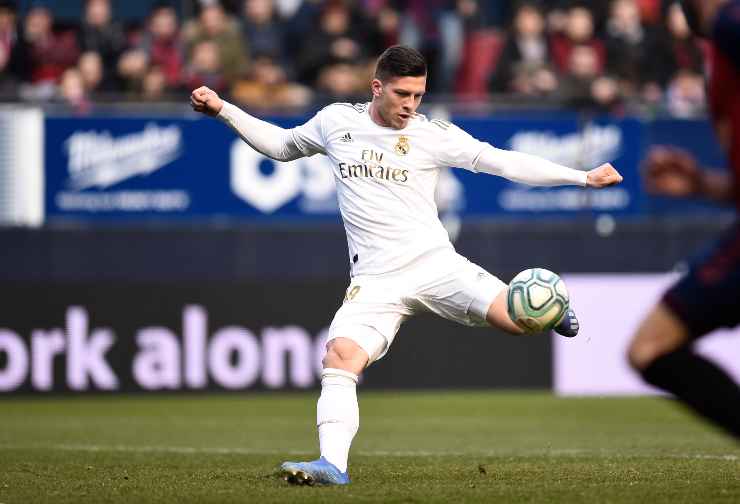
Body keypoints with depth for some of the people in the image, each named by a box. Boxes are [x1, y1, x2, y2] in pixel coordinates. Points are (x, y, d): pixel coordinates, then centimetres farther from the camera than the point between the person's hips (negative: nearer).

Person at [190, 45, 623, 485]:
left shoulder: (433, 135, 0)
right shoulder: (336, 121, 7)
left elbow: (503, 162, 1)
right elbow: (282, 145, 24)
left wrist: (583, 177, -2)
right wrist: (223, 110, 17)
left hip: (436, 264, -1)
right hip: (375, 282, 1)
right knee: (340, 357, -25)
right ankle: (333, 464, -29)